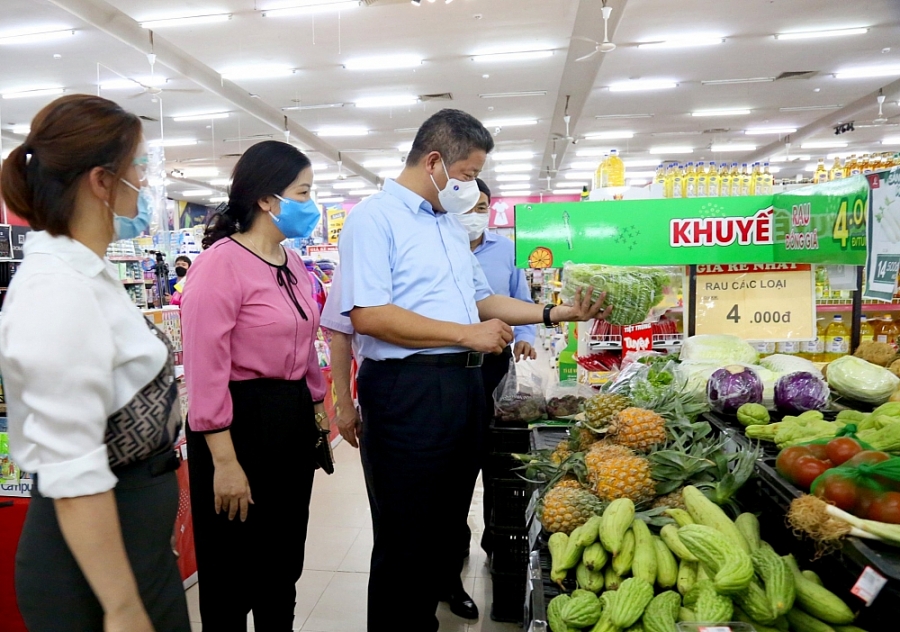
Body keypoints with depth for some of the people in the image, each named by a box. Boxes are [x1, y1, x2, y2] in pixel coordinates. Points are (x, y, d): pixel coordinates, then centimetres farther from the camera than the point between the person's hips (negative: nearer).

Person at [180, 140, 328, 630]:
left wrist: (317, 408, 20)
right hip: (242, 421, -8)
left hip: (293, 418, 8)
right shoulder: (221, 263, -16)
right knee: (234, 571, 10)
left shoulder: (293, 263, 9)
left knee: (284, 562, 21)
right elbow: (205, 368, -20)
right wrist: (224, 461, -21)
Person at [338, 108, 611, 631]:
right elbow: (369, 315, -21)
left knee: (448, 528, 19)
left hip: (464, 386, 9)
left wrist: (557, 313, 14)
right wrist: (467, 334, -17)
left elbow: (481, 300, 24)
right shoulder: (375, 217, -10)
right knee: (405, 543, 4)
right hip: (408, 390, -8)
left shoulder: (452, 224, 17)